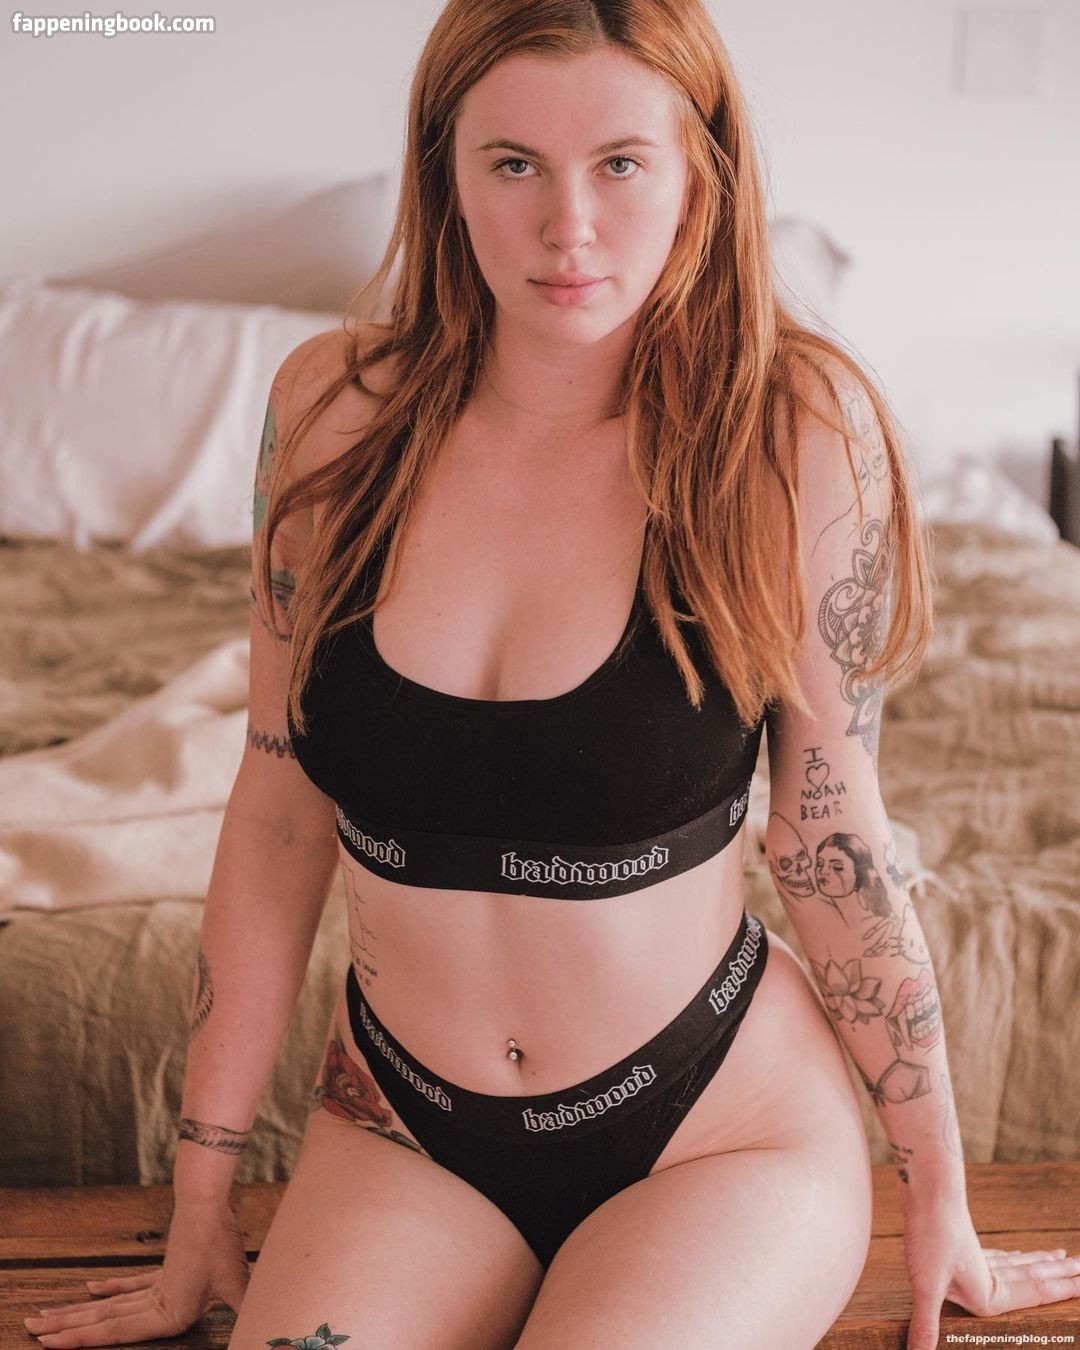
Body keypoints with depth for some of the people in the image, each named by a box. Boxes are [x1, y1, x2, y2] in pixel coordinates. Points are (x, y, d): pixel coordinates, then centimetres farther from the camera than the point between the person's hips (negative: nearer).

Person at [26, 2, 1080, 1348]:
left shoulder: (796, 429, -15)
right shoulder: (335, 407, -6)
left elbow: (833, 839, -6)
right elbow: (276, 813, 0)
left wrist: (941, 1200, 2)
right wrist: (200, 1210, 5)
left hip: (723, 1125, -2)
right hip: (402, 1134, 2)